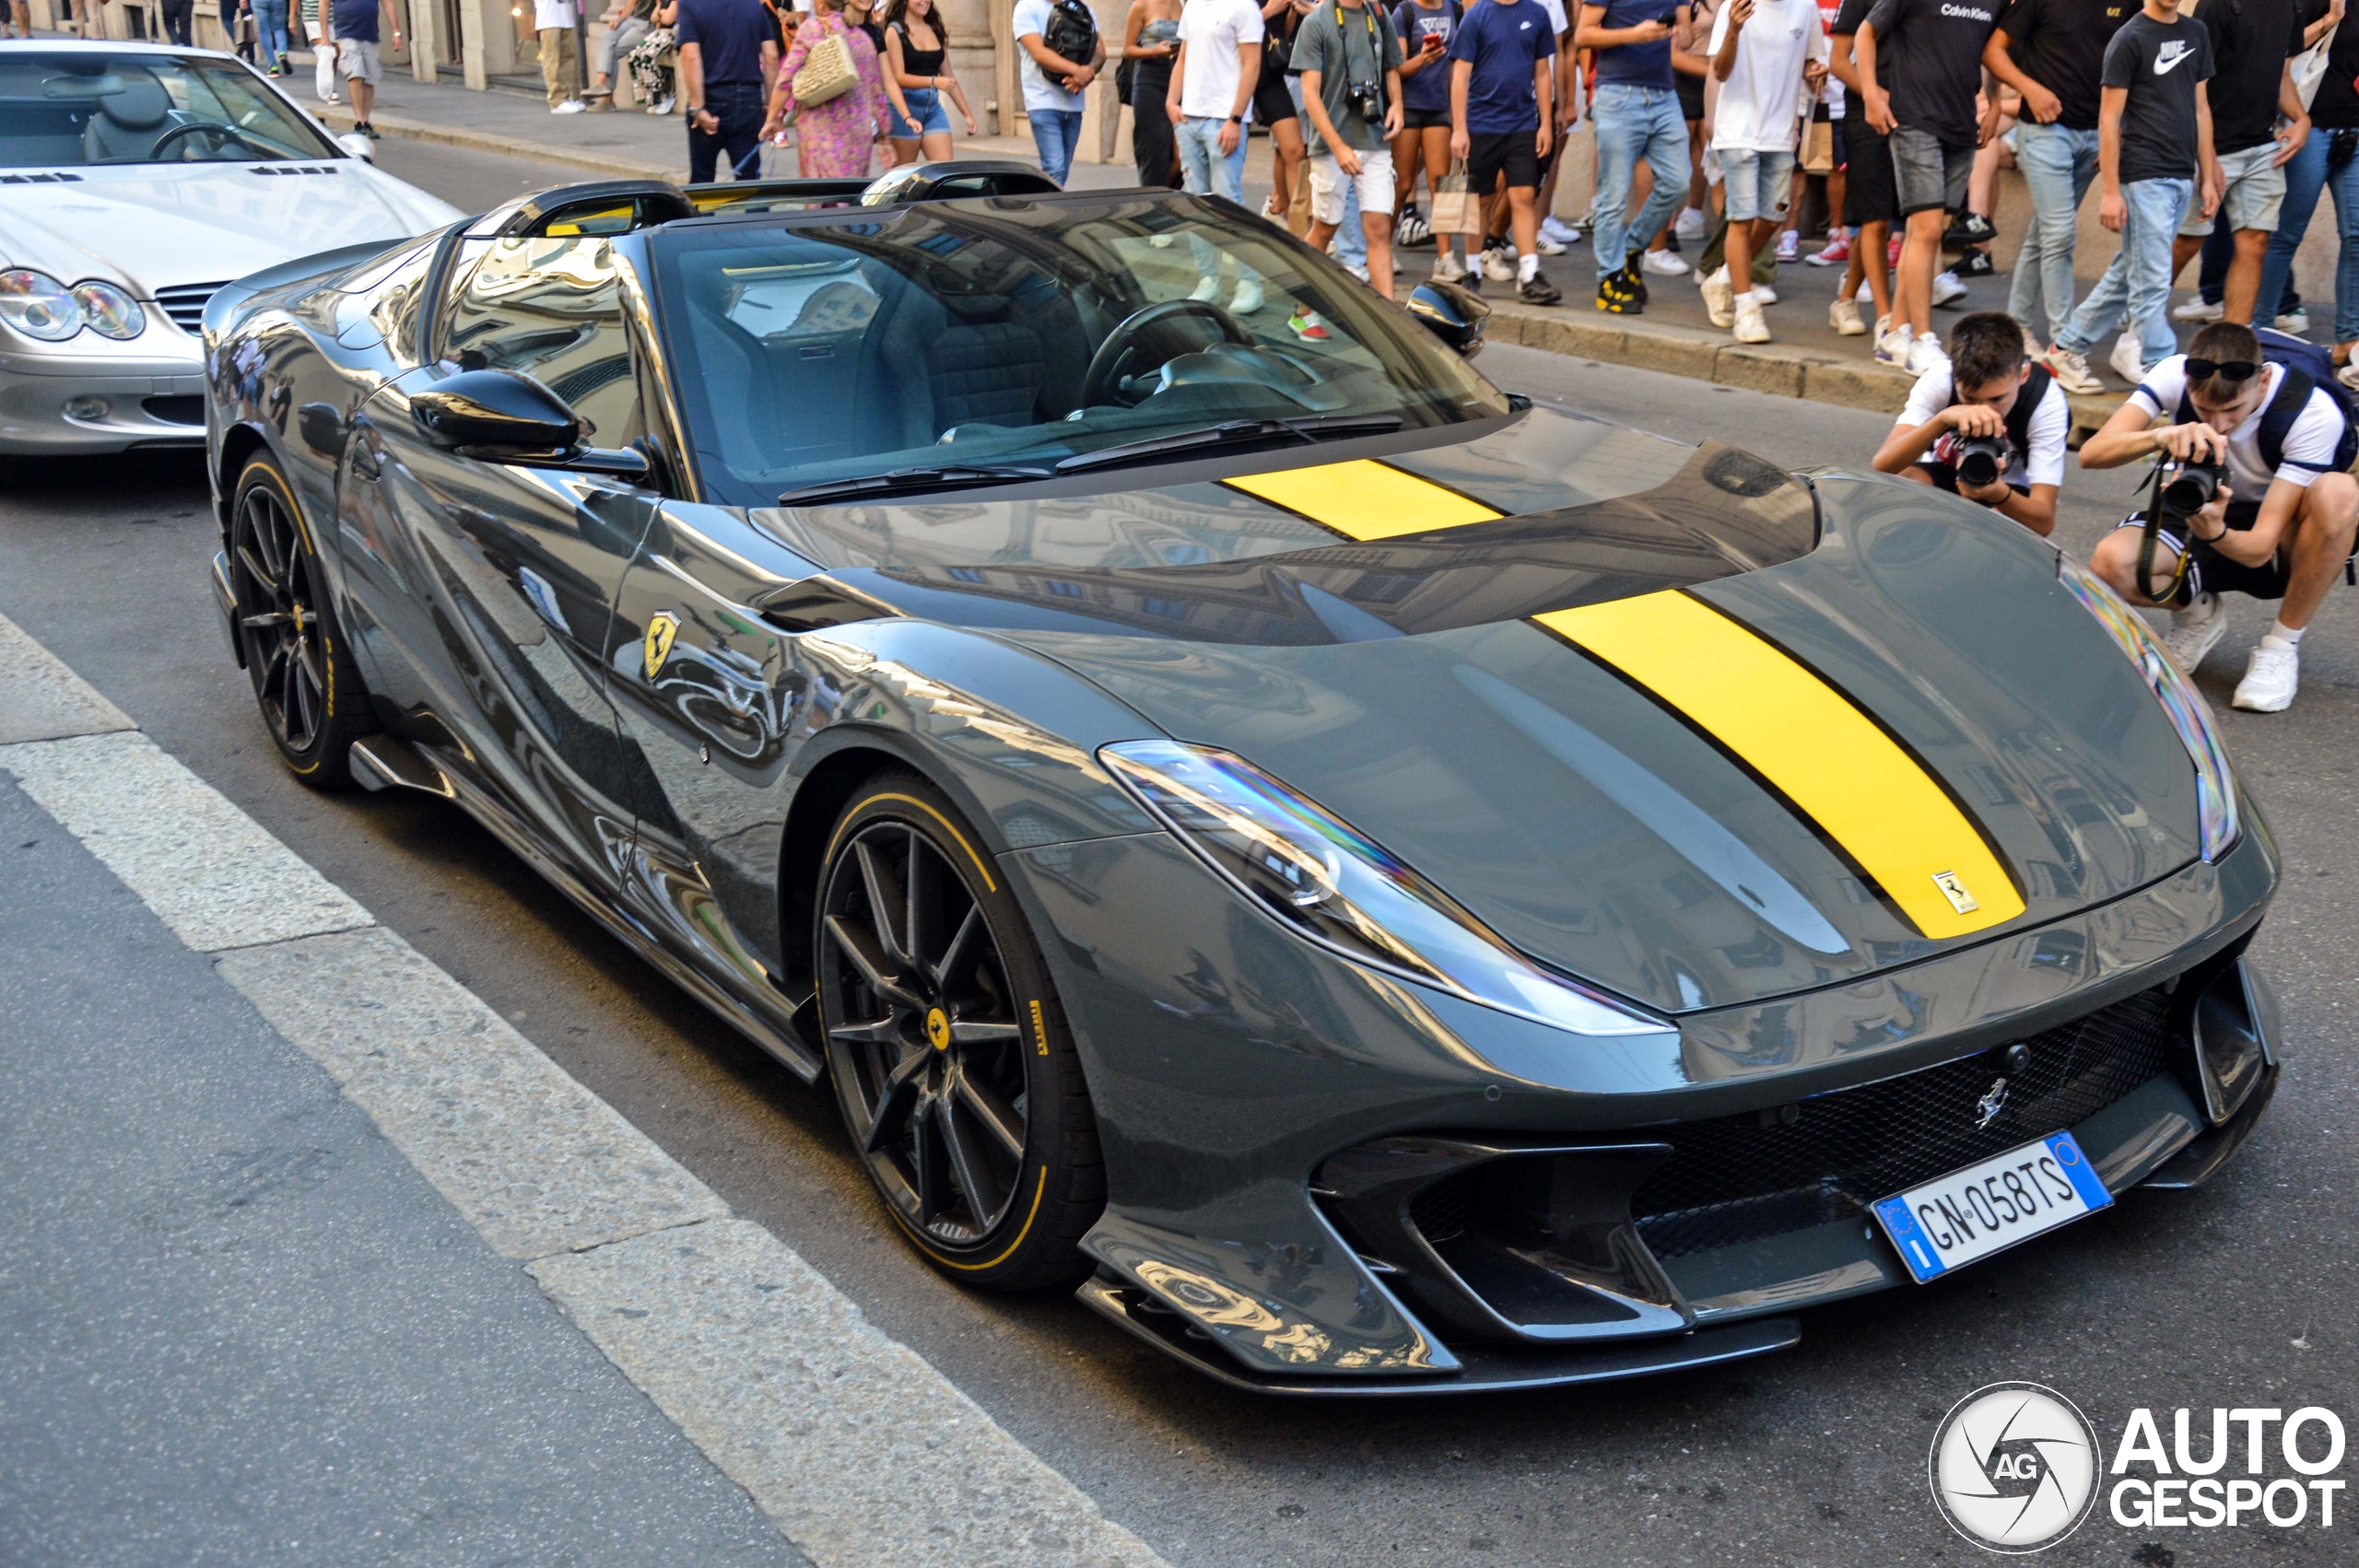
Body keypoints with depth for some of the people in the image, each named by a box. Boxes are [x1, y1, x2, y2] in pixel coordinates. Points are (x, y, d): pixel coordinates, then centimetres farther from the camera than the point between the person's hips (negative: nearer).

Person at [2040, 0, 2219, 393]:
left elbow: (2200, 107, 18)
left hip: (2182, 177, 7)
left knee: (2127, 274, 12)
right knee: (2152, 282, -5)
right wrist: (2111, 192, -12)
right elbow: (2109, 118, -7)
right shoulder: (2129, 39, -6)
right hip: (2143, 178, -7)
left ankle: (2066, 349, 22)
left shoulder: (2196, 34, 13)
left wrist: (2208, 176, 14)